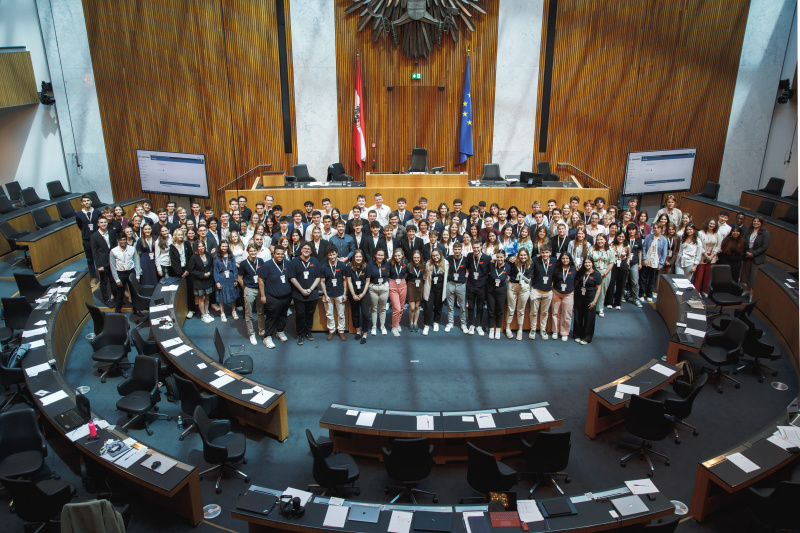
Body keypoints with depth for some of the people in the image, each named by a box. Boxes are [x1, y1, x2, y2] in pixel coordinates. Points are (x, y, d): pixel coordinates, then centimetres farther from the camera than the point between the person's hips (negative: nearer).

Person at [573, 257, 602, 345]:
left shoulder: (596, 274, -6)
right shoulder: (580, 273, 4)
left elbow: (598, 289, -5)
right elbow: (576, 284, 14)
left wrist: (594, 301, -11)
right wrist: (574, 297, 4)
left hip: (590, 297, -3)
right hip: (579, 297, 3)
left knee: (589, 318, 3)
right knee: (578, 317, 9)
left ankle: (587, 338, 15)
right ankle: (578, 335, 24)